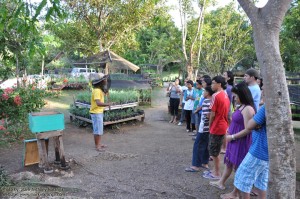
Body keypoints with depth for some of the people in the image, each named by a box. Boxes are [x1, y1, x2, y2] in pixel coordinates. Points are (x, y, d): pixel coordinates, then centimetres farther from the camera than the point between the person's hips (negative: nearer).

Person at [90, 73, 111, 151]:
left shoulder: (99, 89, 9)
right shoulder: (96, 90, -23)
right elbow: (98, 103, -33)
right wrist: (108, 104, -38)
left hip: (99, 112, 10)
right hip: (96, 113, -10)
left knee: (100, 129, 17)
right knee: (97, 130, -1)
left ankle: (99, 144, 28)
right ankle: (97, 146, 9)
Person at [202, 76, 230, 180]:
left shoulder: (216, 96, -18)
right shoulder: (226, 95, 7)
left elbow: (212, 114, -17)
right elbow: (225, 112, 11)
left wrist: (210, 126, -3)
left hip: (216, 127, -8)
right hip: (223, 126, 8)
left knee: (214, 152, 5)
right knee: (216, 151, 19)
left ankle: (217, 174, 15)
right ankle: (215, 170, 29)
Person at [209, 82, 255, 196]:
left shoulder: (248, 109, -23)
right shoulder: (242, 106, 6)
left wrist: (232, 136, -16)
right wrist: (230, 130, 4)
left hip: (241, 142, -9)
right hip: (234, 141, 9)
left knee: (238, 167, 8)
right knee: (229, 163, 22)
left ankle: (235, 193, 26)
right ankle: (221, 183, 40)